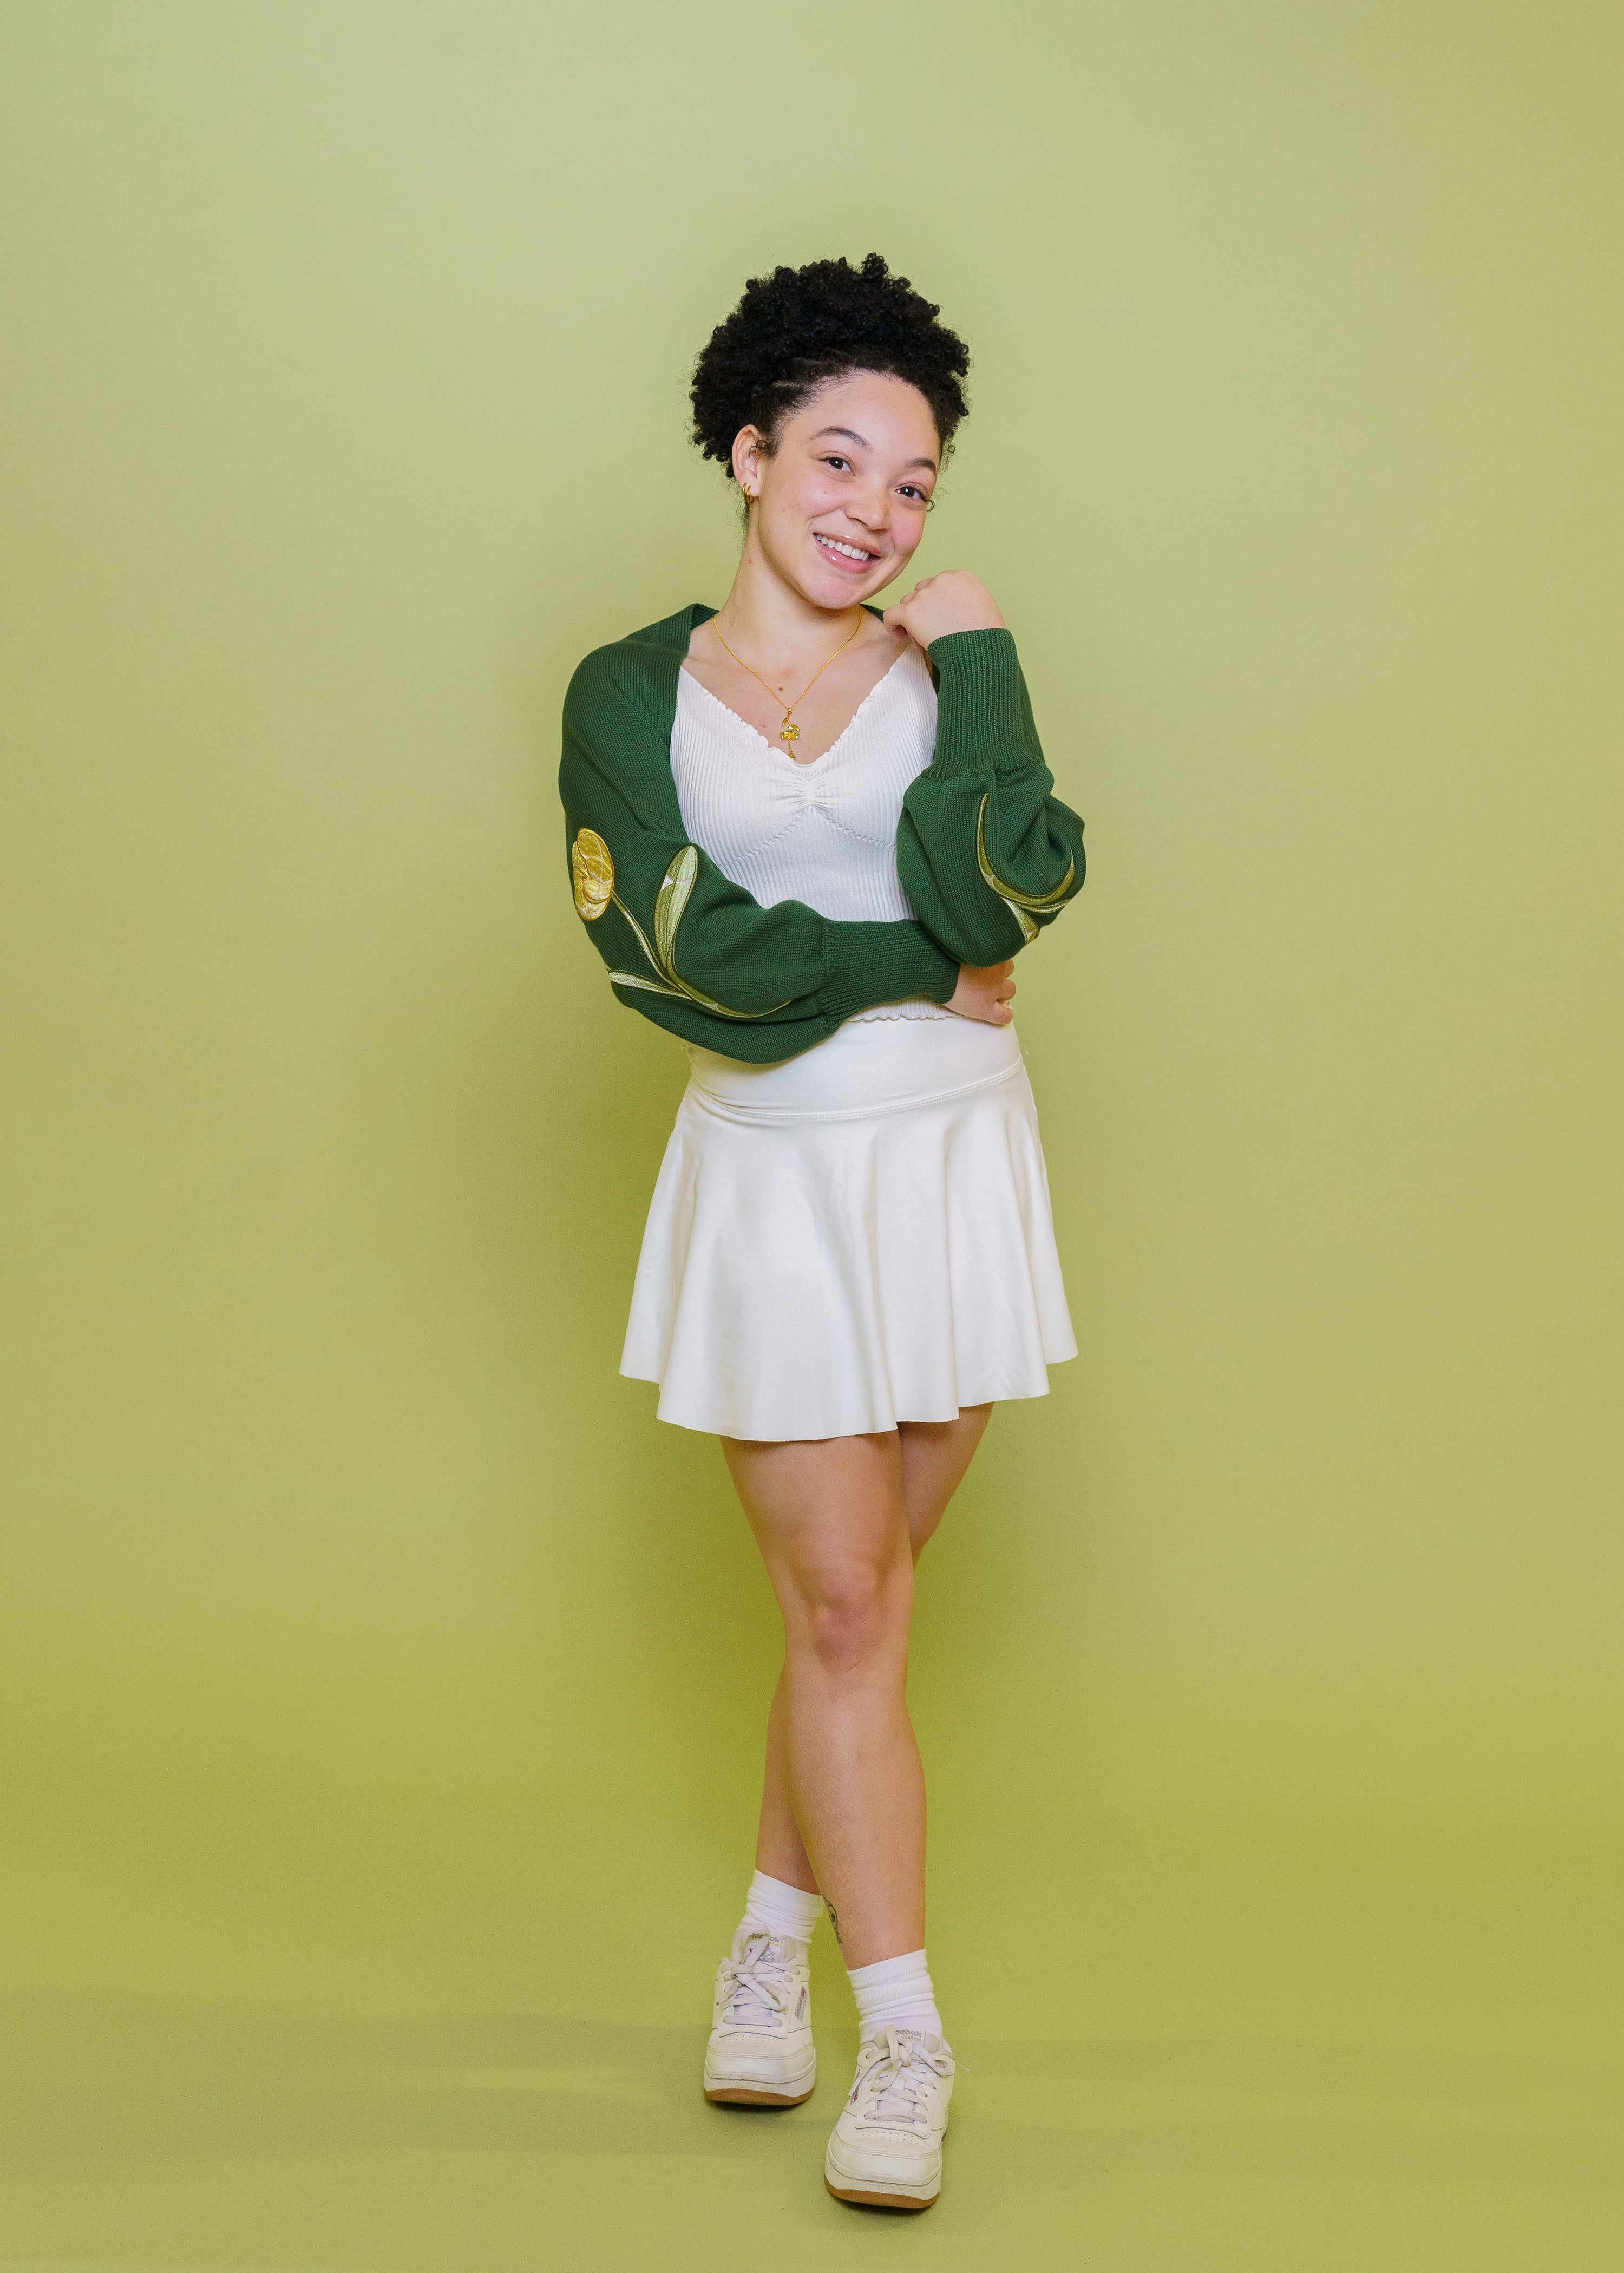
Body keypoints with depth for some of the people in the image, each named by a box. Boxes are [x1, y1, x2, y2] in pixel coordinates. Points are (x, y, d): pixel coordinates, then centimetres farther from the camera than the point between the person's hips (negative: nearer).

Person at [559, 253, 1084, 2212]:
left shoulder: (944, 674, 3)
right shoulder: (632, 695, 0)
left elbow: (996, 895, -14)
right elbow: (695, 950, -11)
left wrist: (973, 665, -11)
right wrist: (932, 968, -7)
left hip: (949, 1167, 2)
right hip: (769, 1182, -1)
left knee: (860, 1590, 7)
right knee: (842, 1608, -2)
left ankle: (774, 1935, 27)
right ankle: (902, 2041, 5)